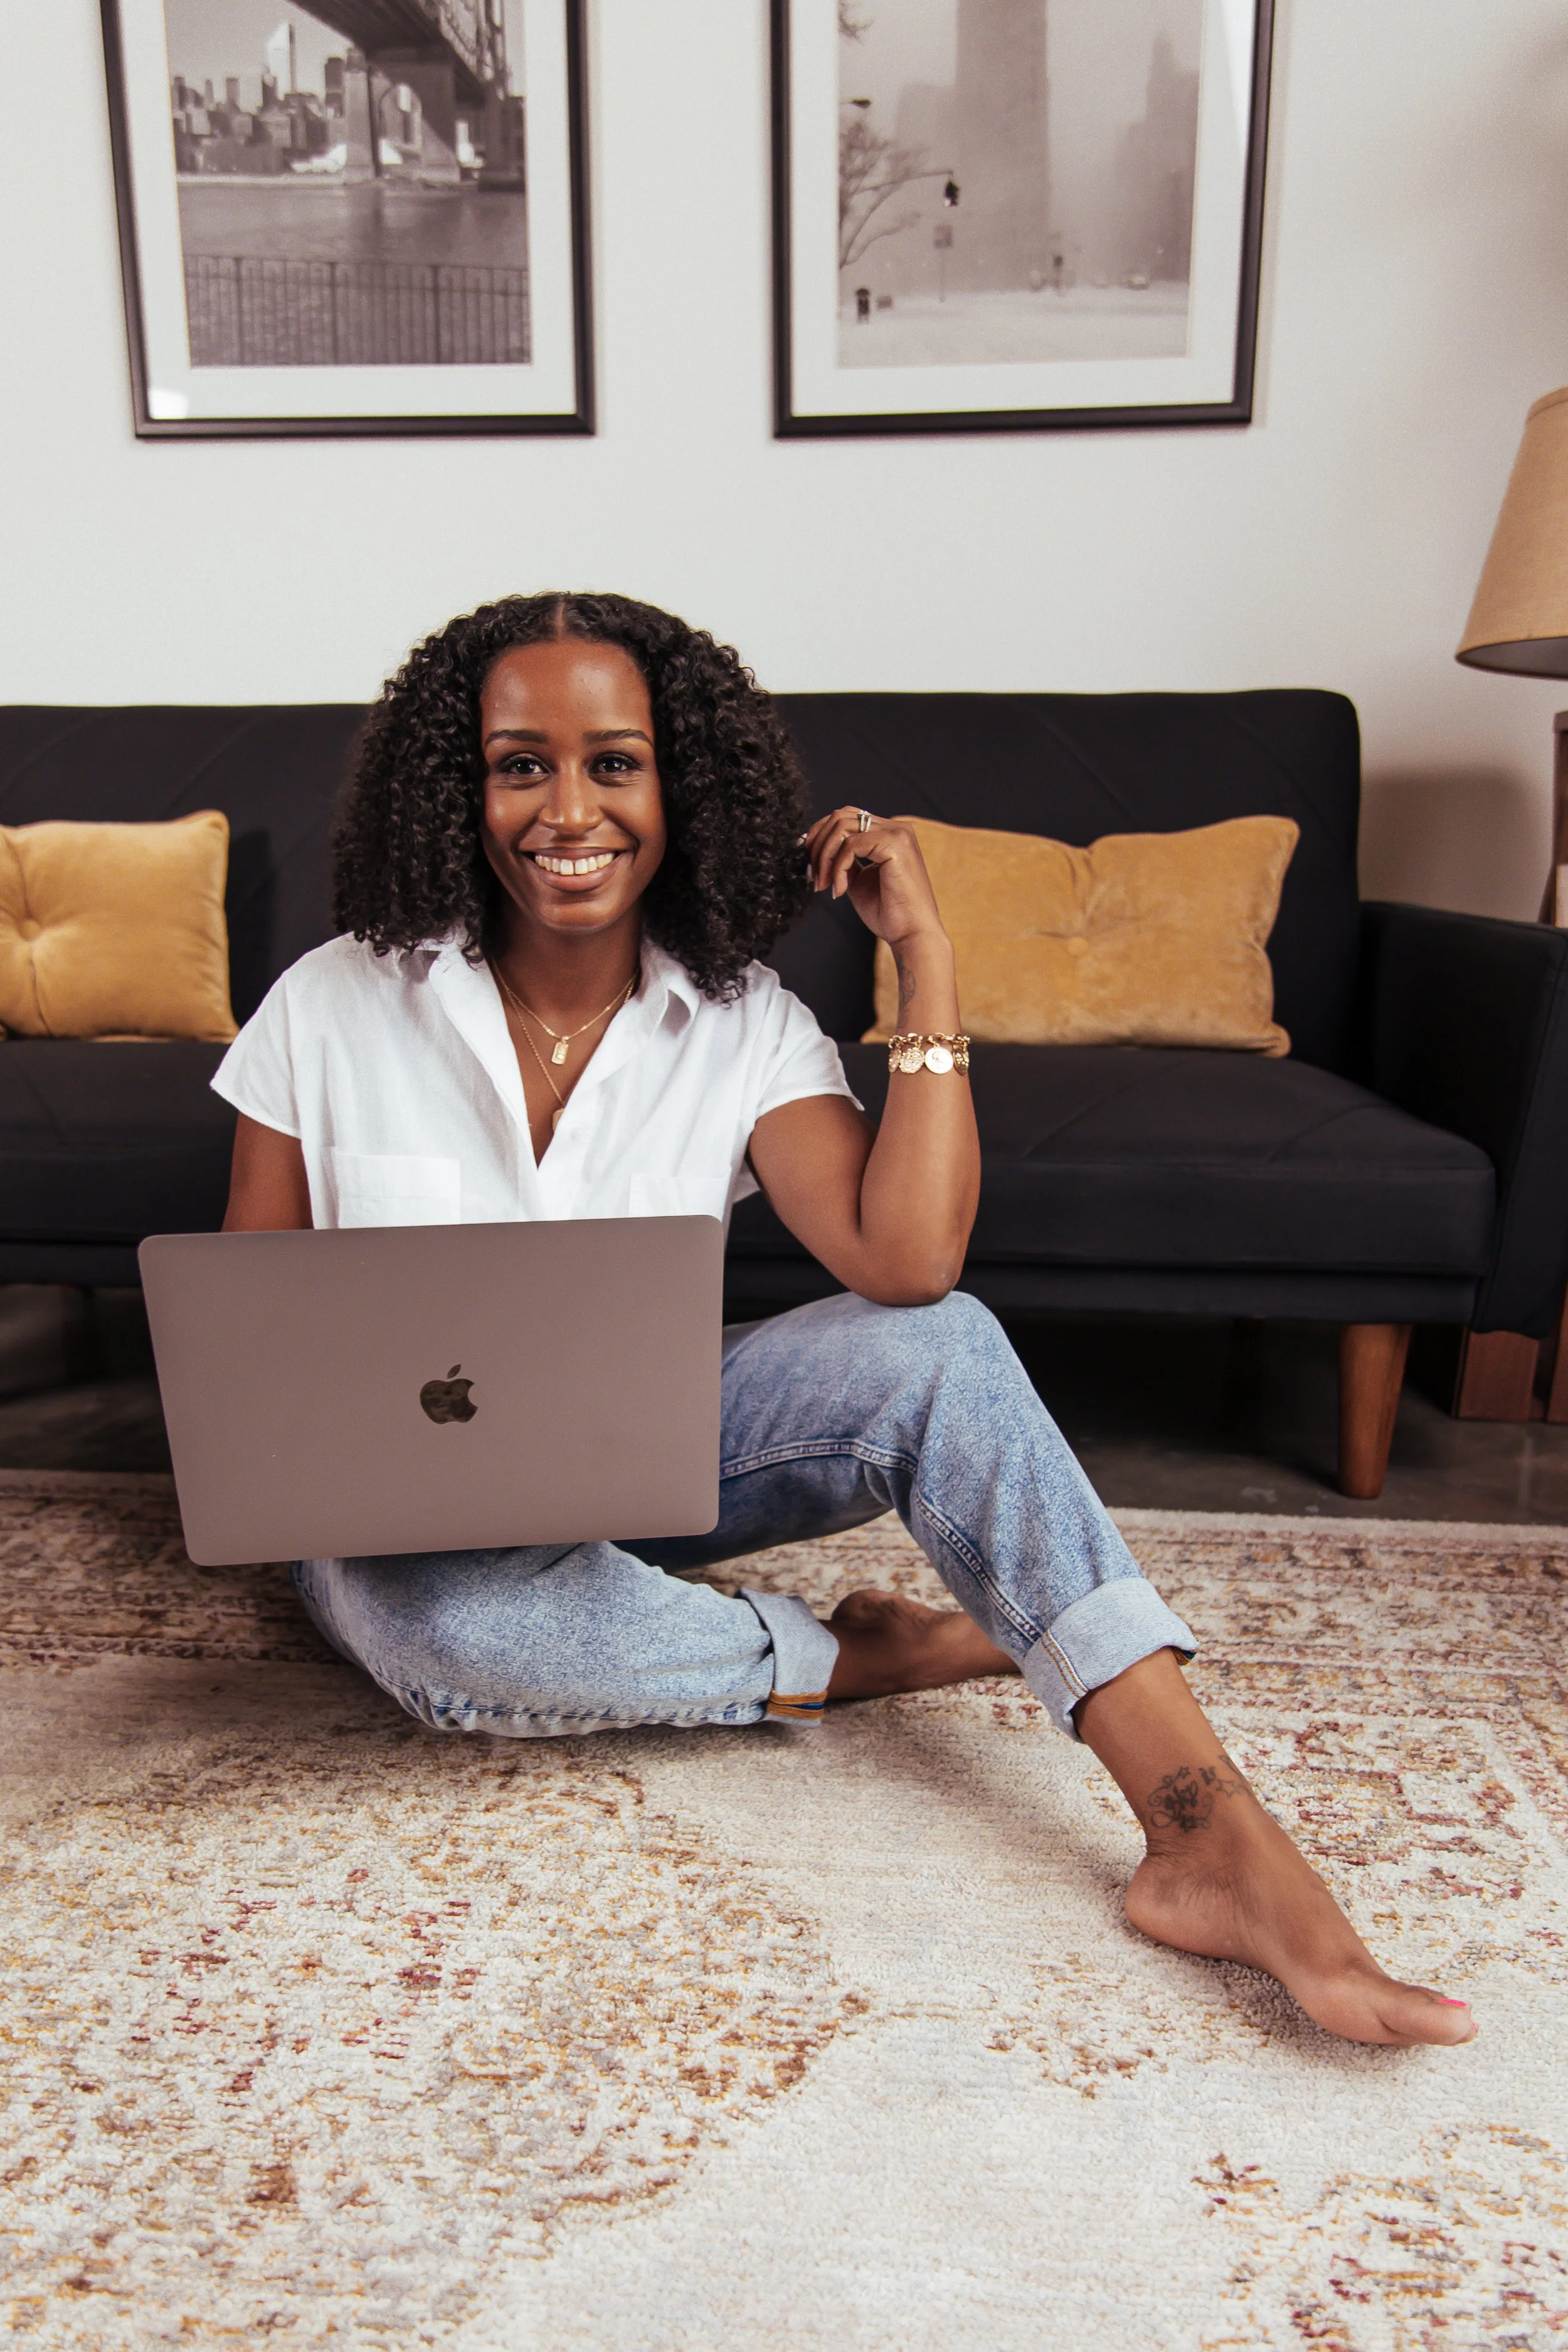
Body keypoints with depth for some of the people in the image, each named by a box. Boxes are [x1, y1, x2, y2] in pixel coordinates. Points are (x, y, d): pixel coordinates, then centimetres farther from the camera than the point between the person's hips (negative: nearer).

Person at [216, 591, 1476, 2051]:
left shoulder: (740, 1023, -8)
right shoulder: (333, 1008, -9)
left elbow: (906, 1259, -24)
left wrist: (923, 952, -21)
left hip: (633, 1457, 1)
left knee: (934, 1344, -26)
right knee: (454, 1617, -39)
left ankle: (1214, 1845, -29)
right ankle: (856, 1656, -13)